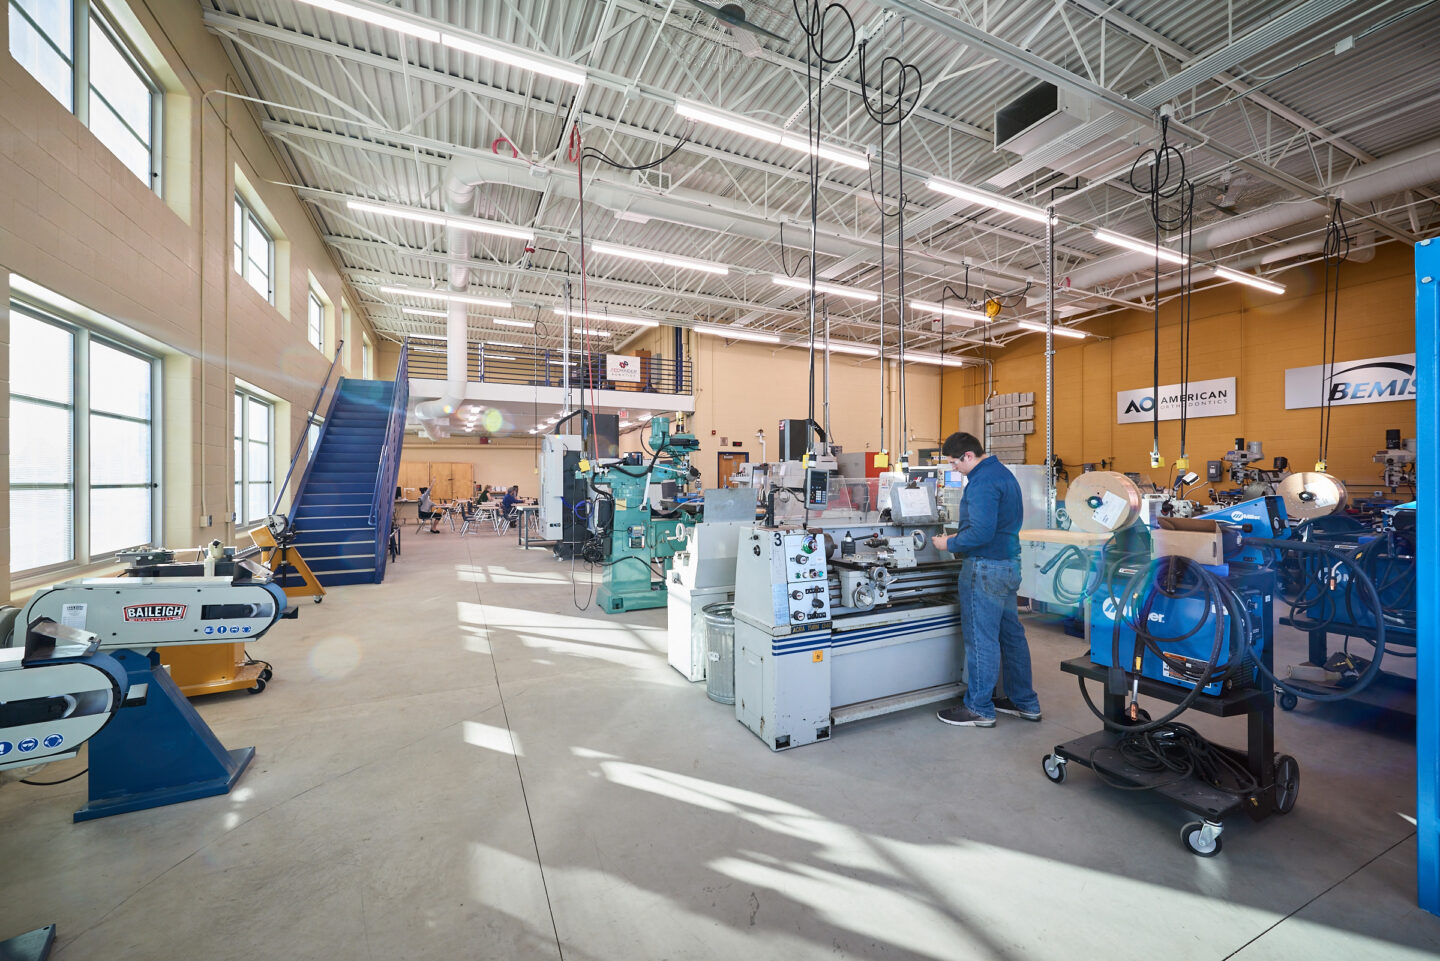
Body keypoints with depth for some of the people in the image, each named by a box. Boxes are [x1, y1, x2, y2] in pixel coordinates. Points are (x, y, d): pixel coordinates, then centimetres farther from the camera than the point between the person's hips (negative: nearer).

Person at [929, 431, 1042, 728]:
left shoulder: (982, 482, -19)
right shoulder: (1003, 473, 14)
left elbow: (981, 533, -25)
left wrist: (949, 544, -11)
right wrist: (959, 537, 16)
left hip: (986, 569, -11)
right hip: (1009, 564, 11)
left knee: (981, 639, 0)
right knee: (1011, 633, 17)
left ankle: (979, 709, 12)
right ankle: (1025, 702, 29)